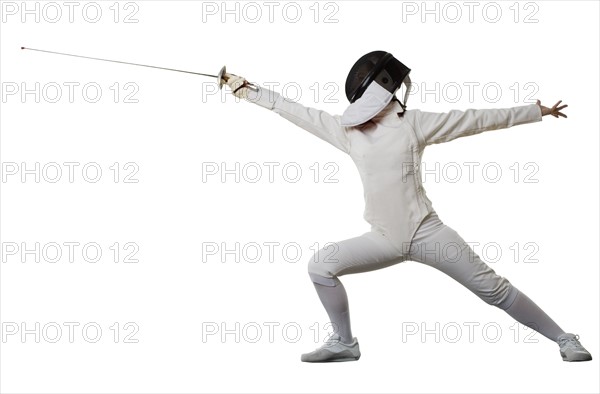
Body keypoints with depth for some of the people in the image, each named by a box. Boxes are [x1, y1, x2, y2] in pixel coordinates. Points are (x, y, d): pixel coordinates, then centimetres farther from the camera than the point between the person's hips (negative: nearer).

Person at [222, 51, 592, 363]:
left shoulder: (412, 122, -7)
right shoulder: (348, 130, 4)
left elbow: (476, 119, -4)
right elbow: (297, 111, 8)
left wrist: (536, 110, 0)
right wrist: (248, 90, 9)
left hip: (427, 233, -4)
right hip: (386, 239, 4)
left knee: (494, 289, -4)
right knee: (320, 266, -5)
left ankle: (564, 339, 11)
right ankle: (344, 343, 12)